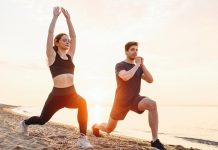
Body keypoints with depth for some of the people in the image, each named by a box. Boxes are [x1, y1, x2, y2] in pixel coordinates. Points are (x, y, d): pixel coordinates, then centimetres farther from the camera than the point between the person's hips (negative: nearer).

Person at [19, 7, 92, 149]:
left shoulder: (70, 55, 12)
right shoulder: (52, 55, 1)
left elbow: (73, 36, 10)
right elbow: (50, 33, -8)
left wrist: (68, 18, 11)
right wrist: (55, 16, -4)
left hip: (71, 94, 3)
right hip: (57, 95, -3)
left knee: (82, 103, -32)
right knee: (42, 120, 15)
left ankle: (82, 138, -24)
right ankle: (25, 123, 51)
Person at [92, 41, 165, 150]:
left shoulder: (139, 68, 6)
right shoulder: (120, 66, -11)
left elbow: (150, 80, -7)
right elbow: (126, 77, -33)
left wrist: (142, 64, -12)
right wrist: (137, 65, -20)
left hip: (135, 99, 3)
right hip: (122, 101, -3)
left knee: (152, 104, -31)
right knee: (109, 129, 11)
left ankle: (155, 140, -26)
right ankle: (96, 126, 50)